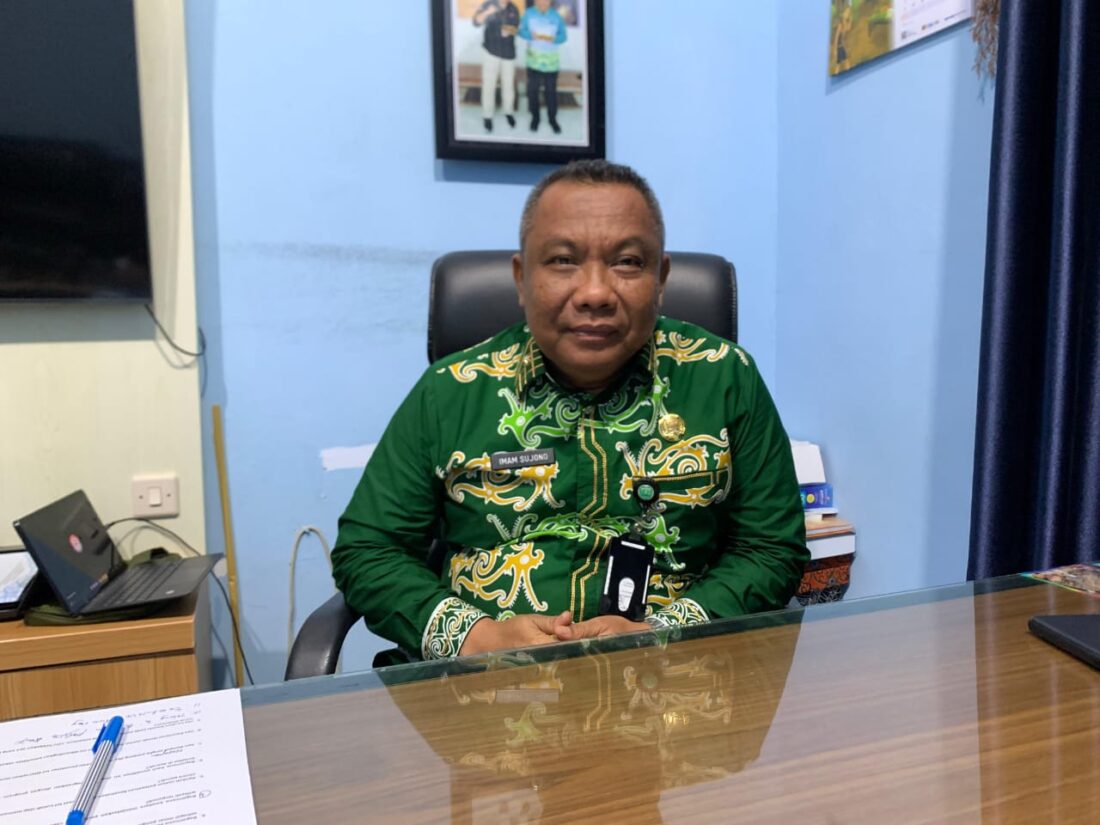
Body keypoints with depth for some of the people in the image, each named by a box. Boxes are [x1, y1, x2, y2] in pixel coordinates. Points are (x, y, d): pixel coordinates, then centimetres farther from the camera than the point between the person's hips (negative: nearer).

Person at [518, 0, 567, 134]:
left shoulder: (556, 15, -2)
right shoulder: (529, 13, -1)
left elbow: (563, 36, -3)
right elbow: (522, 31, -4)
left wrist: (551, 39, -22)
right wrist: (534, 36, -22)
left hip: (551, 59, 0)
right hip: (534, 58, 0)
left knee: (551, 90, 2)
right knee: (532, 89, 4)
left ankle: (552, 119, 15)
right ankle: (535, 117, 20)